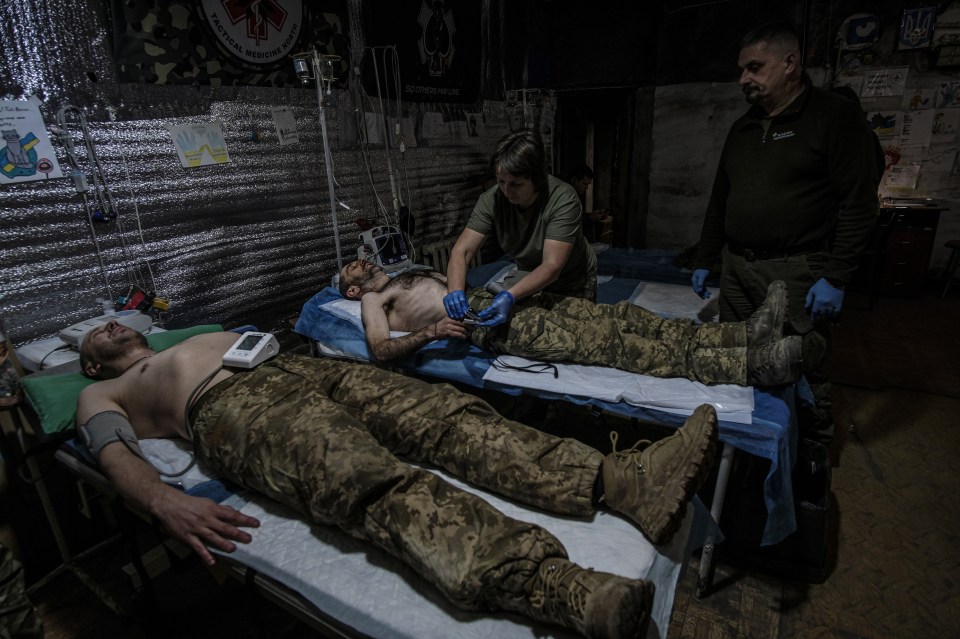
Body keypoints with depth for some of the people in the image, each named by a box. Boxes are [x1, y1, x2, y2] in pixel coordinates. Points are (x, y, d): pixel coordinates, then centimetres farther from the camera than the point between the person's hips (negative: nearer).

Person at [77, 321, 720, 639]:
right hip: (233, 408, -5)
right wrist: (165, 500, -19)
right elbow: (114, 454, 5)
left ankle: (625, 481, -34)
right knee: (381, 483, -35)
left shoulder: (205, 335, 44)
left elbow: (274, 342, 34)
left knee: (450, 415, -21)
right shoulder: (104, 394, 27)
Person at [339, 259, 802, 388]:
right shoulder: (374, 300, 11)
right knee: (606, 343, -23)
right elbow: (382, 350, -7)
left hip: (510, 300, 8)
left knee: (618, 317, -9)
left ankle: (746, 332, -13)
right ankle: (750, 364, -29)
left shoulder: (411, 274, 34)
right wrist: (431, 332, -20)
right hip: (490, 326, -8)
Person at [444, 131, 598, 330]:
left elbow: (552, 267, -39)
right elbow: (461, 251, -25)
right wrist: (455, 291, -45)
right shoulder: (491, 200, -22)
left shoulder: (563, 199, -33)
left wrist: (510, 297, -53)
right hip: (530, 282, 3)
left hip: (573, 284, -3)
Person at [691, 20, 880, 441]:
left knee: (801, 371, 1)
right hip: (736, 267, 6)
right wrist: (704, 261, 18)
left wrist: (836, 277, -14)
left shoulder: (835, 117, -3)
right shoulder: (743, 128, 17)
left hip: (795, 273, -6)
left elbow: (860, 204, -8)